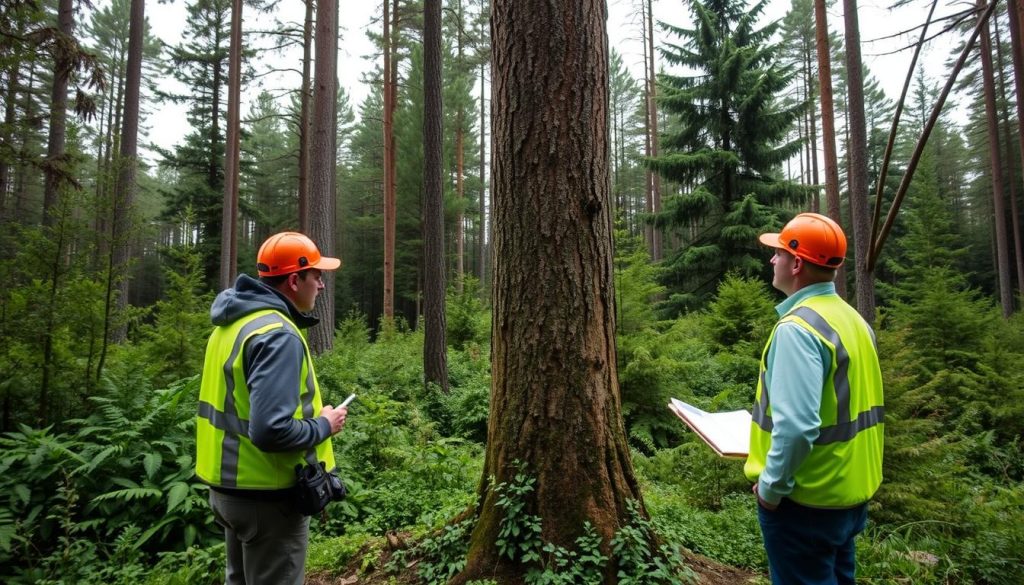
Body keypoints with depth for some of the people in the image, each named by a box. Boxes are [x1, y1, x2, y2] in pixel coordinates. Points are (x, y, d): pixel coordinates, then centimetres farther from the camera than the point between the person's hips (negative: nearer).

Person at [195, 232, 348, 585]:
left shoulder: (234, 323, 6)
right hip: (266, 494, -9)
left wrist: (311, 416, 14)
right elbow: (270, 430, -32)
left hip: (229, 485, 9)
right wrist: (323, 426, -15)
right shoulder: (278, 335, -25)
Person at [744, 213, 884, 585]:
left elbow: (796, 427, -31)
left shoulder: (798, 327, -24)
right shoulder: (853, 320, 5)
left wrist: (771, 486, -18)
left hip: (806, 499, -9)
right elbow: (853, 405, 14)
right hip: (851, 491, 9)